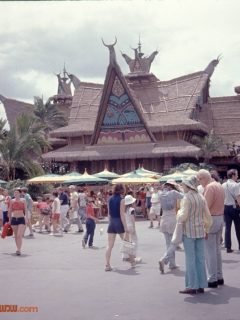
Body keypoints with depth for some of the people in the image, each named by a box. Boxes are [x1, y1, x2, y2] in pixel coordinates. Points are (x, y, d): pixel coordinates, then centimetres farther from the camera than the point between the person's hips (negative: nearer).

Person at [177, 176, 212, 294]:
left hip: (189, 231, -6)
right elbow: (208, 216, 9)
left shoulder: (187, 198, -12)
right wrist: (207, 230, 19)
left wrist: (178, 212, 4)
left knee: (190, 259, -1)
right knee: (200, 258, 9)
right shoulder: (201, 197, 8)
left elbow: (183, 217, -16)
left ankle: (192, 286, 2)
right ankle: (201, 286, 14)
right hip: (200, 231, 6)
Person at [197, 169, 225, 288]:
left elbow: (205, 206, -21)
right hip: (220, 218, 9)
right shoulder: (219, 185, 13)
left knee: (210, 251, -3)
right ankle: (219, 277, 22)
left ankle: (212, 279, 1)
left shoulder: (209, 187, -16)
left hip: (211, 220, -9)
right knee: (217, 249, 16)